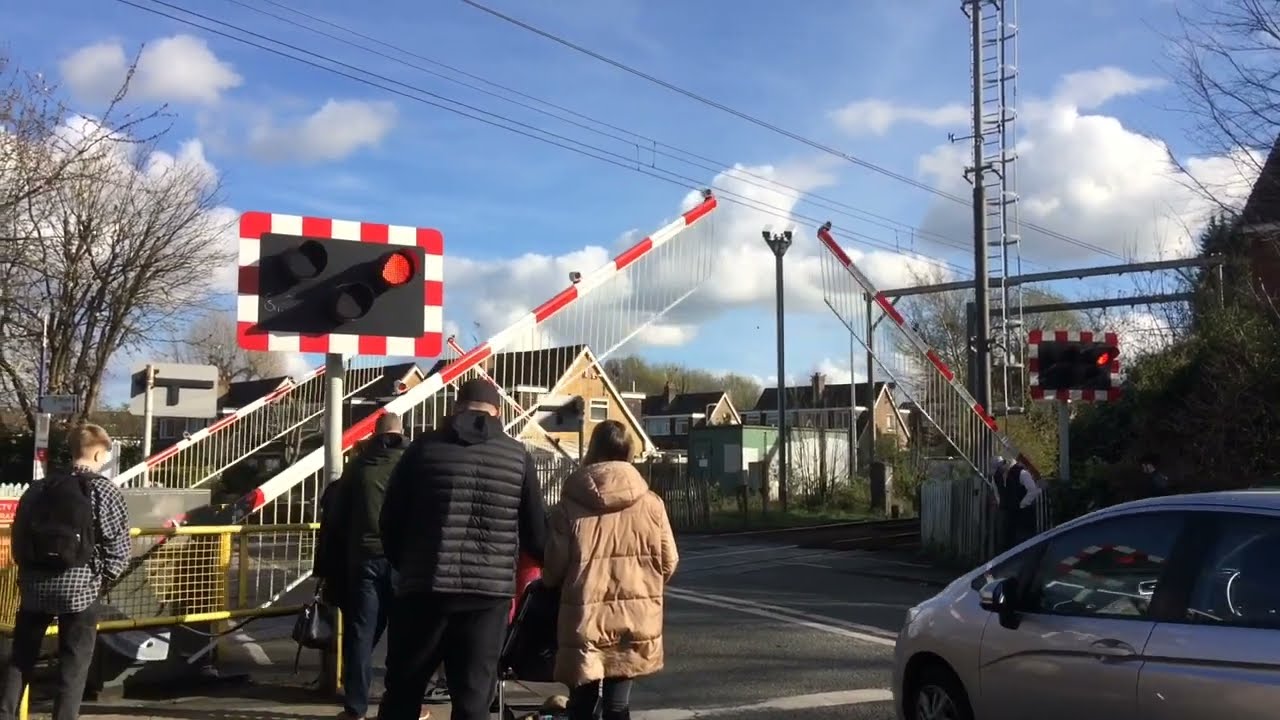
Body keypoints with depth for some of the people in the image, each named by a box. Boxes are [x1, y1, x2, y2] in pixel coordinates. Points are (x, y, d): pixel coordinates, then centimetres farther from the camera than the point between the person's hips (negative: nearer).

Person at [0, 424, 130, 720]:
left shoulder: (37, 488, 10)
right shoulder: (105, 491, -5)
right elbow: (119, 549, -8)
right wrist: (102, 580, 7)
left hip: (34, 584, 5)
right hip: (78, 587, -4)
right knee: (73, 667, 4)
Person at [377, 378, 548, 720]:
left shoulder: (425, 447, 2)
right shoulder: (517, 456, 3)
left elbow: (390, 521, 5)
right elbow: (536, 534, 5)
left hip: (425, 588, 0)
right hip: (489, 592, 0)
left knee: (402, 692, 14)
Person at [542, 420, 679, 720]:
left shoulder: (569, 506, -7)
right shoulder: (651, 504, -2)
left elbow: (553, 568, -4)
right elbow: (668, 563, 3)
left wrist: (557, 583, 19)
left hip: (584, 619, -1)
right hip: (635, 619, 1)